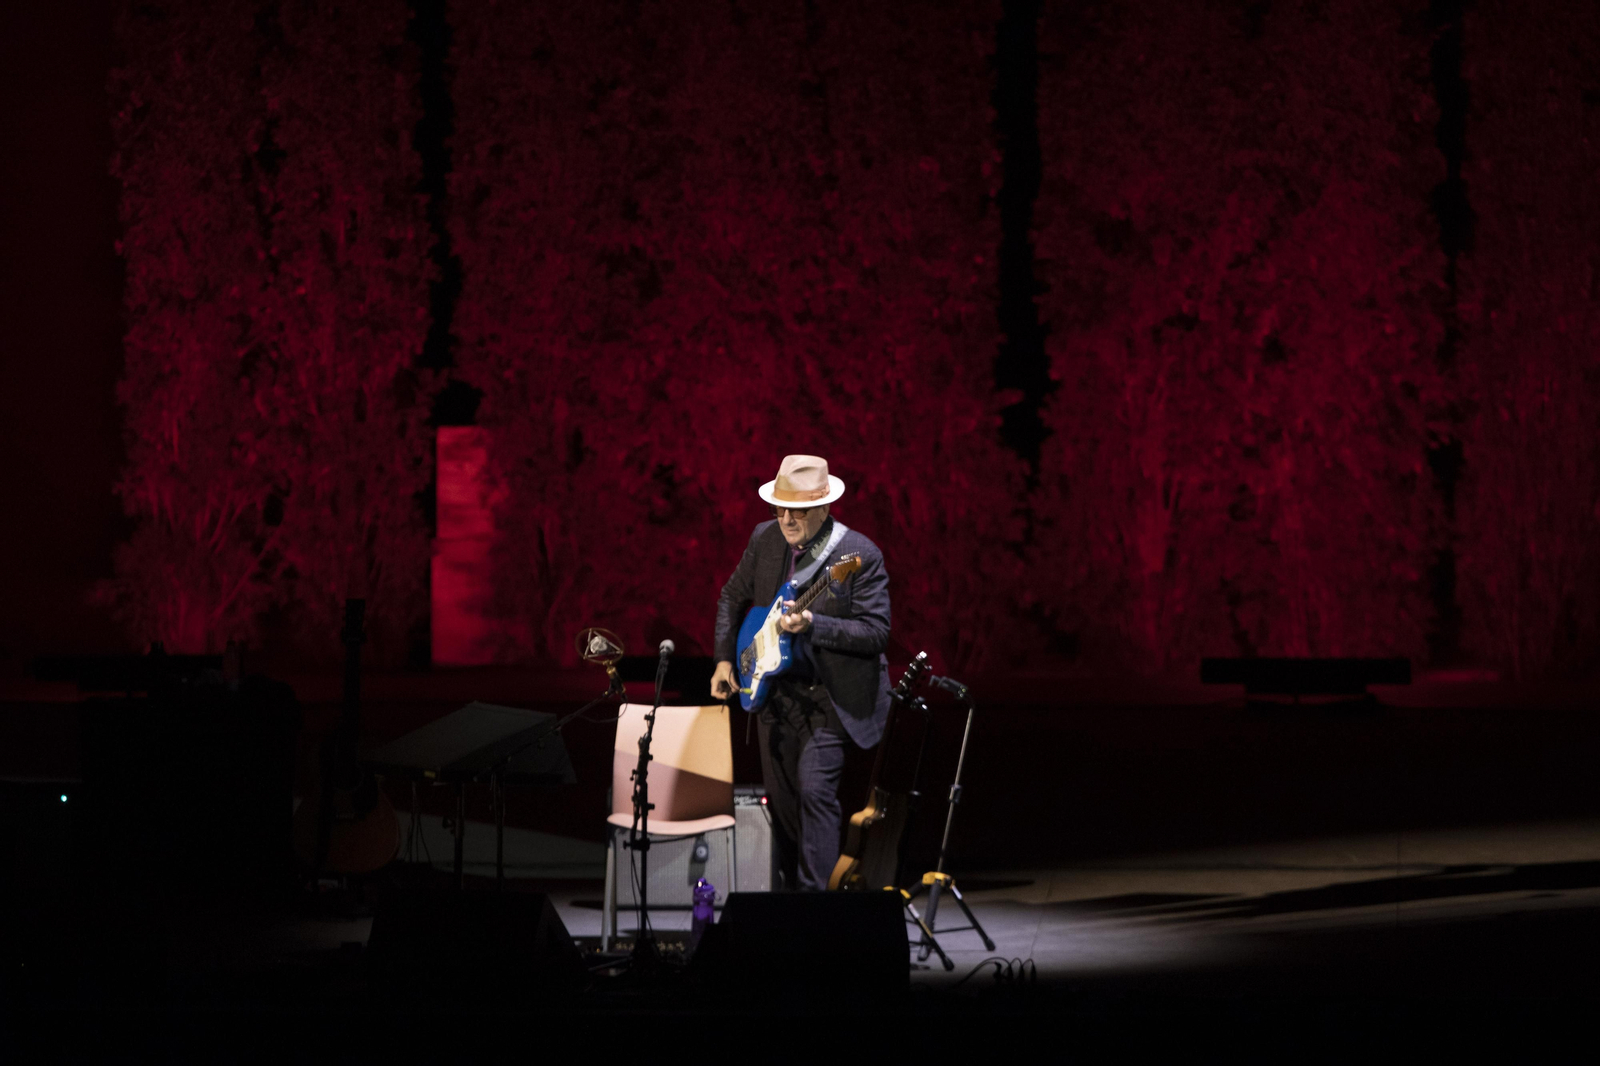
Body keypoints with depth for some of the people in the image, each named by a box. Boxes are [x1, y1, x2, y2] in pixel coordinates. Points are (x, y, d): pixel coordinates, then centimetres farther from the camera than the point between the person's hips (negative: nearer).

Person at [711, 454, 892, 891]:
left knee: (815, 789, -19)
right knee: (781, 800, 12)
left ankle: (816, 897, -15)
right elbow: (733, 597, 16)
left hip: (830, 695, -6)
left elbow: (877, 633, -21)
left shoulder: (860, 555, -17)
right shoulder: (765, 539, 0)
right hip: (773, 689, 6)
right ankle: (790, 891, 30)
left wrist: (812, 624, -32)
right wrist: (724, 660, 7)